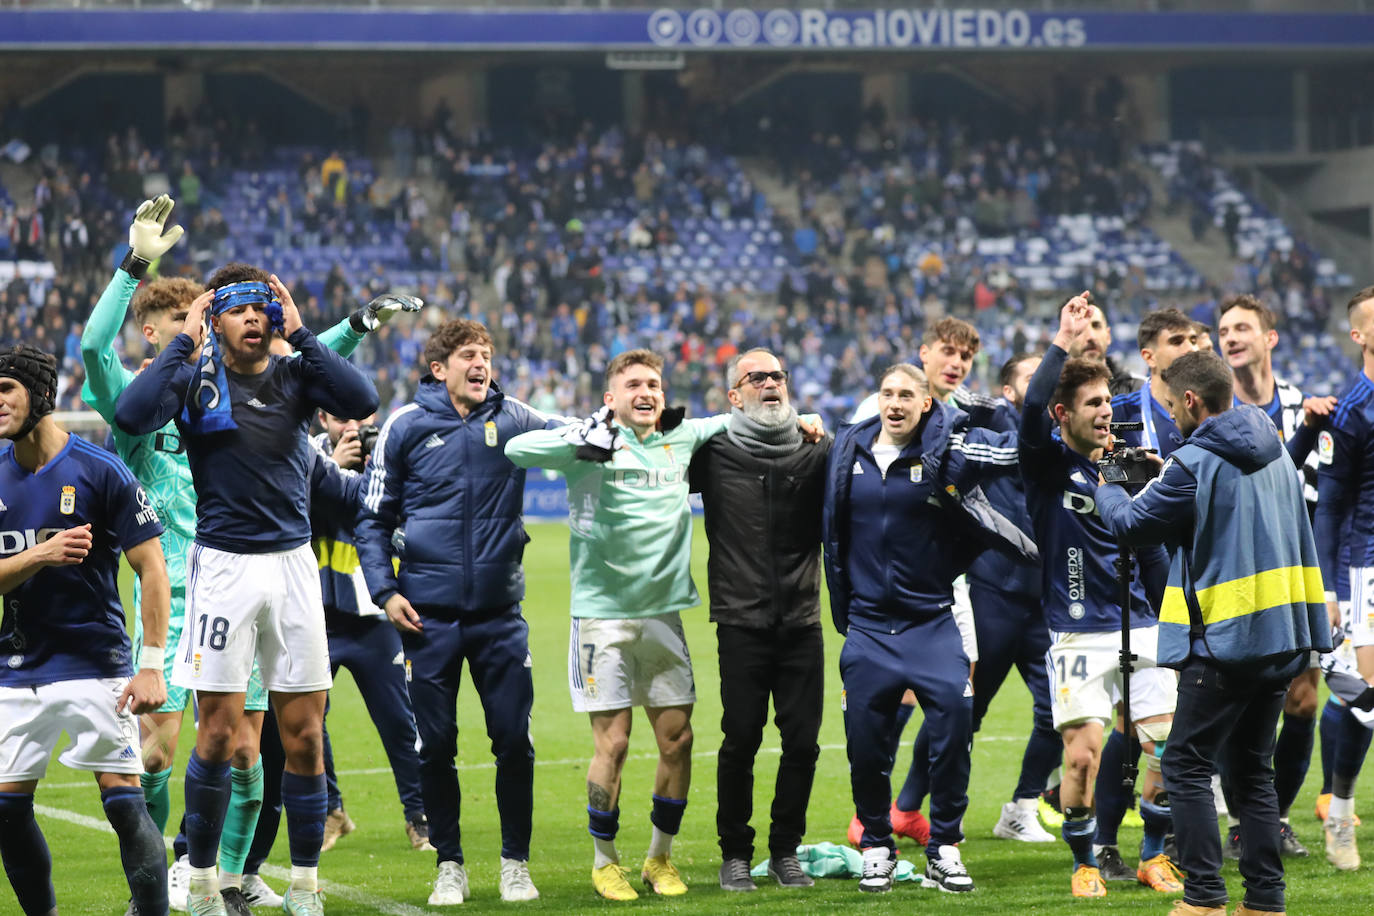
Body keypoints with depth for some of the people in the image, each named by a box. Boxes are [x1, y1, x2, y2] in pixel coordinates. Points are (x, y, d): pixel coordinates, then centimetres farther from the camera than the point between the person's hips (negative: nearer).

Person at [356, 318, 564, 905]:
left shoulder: (512, 419, 3)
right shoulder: (405, 426, -1)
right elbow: (373, 517, 4)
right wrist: (384, 589, -6)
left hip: (500, 612, 1)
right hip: (429, 614, -1)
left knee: (514, 740, 0)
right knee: (436, 745, 3)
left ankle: (515, 862, 13)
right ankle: (449, 866, 16)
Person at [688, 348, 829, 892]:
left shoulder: (815, 453, 7)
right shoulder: (715, 453, 2)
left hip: (801, 622, 2)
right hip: (742, 623, -2)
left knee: (802, 741, 3)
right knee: (741, 739, -1)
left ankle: (785, 851, 17)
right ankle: (735, 853, 13)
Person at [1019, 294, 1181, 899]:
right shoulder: (1047, 464, -2)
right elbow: (1032, 407, -24)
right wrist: (1063, 342, -23)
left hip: (1140, 630, 4)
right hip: (1078, 637, -4)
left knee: (1169, 748, -3)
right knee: (1082, 754, -12)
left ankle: (1153, 856, 17)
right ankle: (1084, 865, 8)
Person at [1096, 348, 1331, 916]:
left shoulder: (1194, 465, -13)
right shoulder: (1275, 456, 11)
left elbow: (1129, 523, -1)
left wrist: (1106, 490, 16)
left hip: (1226, 641, -8)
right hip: (1283, 638, 8)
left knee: (1187, 764, 0)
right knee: (1252, 767, 13)